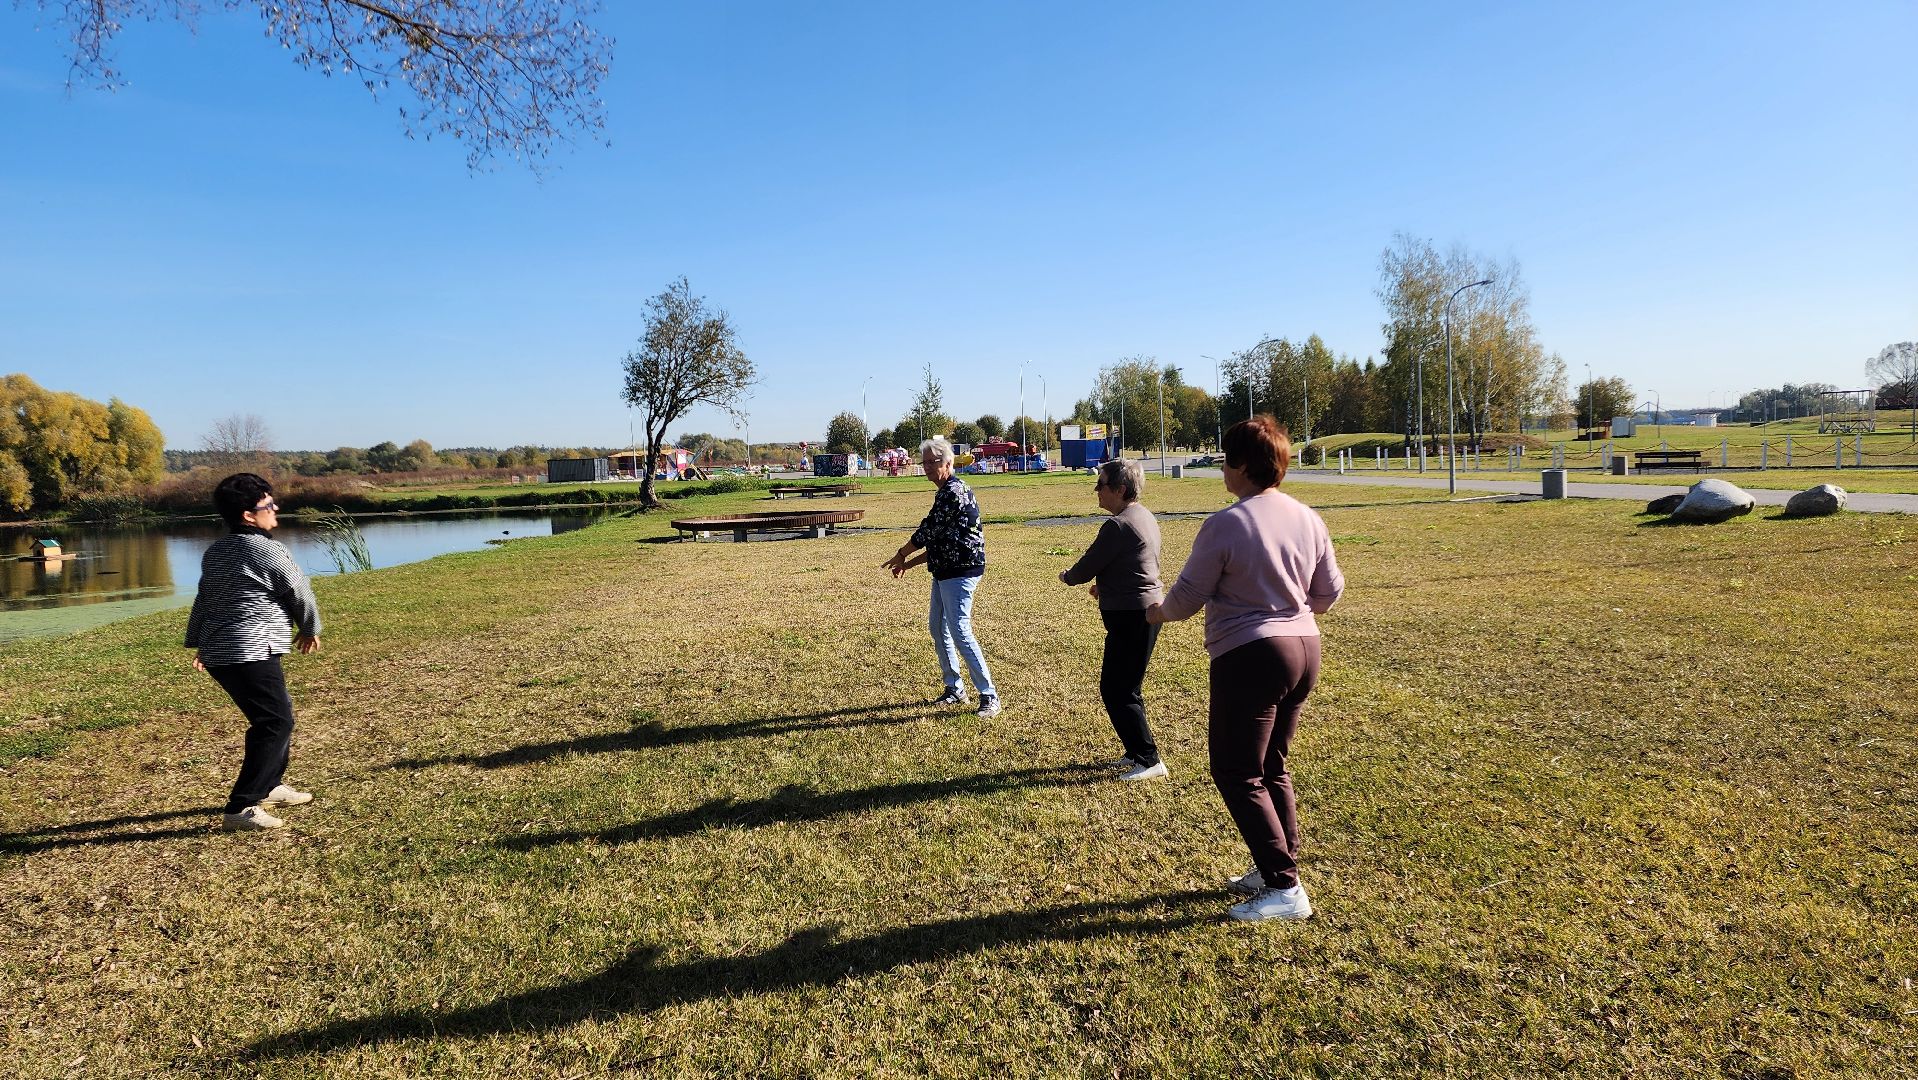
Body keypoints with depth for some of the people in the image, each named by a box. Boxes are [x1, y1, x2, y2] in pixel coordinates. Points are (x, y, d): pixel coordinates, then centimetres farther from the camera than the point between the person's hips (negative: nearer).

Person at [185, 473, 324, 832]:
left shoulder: (215, 552, 14)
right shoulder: (269, 552, -12)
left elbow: (203, 598, 21)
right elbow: (301, 595, -2)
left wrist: (198, 642, 31)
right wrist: (310, 629, 16)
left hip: (217, 651, 10)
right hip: (251, 654, -10)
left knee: (274, 717, 23)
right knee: (276, 723, -7)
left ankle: (270, 787, 37)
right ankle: (241, 808, -11)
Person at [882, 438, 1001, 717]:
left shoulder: (954, 491, -16)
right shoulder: (946, 492, 16)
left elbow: (928, 531, -16)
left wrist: (901, 554, -1)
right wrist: (908, 564, 17)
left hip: (960, 572, -11)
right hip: (945, 571, 11)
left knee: (960, 632, -12)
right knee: (938, 628, 16)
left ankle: (989, 696, -6)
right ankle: (955, 689, 26)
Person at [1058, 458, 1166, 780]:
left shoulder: (1117, 525, -20)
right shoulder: (1146, 517, 11)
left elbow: (1086, 568, -14)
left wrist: (1067, 576, 7)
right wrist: (1106, 585, 20)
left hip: (1131, 617, -10)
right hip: (1149, 608, 10)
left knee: (1116, 690, -2)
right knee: (1126, 687, 19)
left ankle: (1148, 759, 2)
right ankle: (1137, 751, 28)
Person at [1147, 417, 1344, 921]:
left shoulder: (1225, 524, -16)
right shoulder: (1309, 519, 4)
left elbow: (1187, 596, -10)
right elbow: (1330, 591, 13)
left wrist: (1157, 613, 11)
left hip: (1249, 657, -8)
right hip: (1304, 649, 8)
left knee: (1238, 775, 3)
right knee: (1273, 768, 21)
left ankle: (1285, 889, 3)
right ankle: (1274, 869, 30)